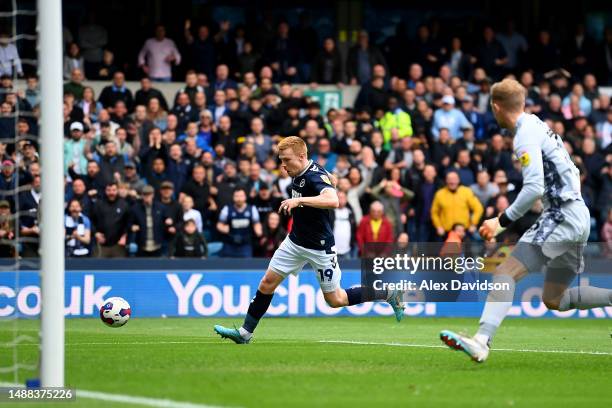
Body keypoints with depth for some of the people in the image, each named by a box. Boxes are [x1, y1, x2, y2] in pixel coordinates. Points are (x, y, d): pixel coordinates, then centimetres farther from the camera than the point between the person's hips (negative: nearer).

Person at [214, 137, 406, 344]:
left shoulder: (315, 177, -26)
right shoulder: (299, 173, 0)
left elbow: (333, 201, -47)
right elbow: (332, 180, 19)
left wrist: (299, 200, -52)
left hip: (320, 247, -8)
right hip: (295, 241, 8)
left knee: (335, 300, 2)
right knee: (267, 282, 3)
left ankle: (388, 294, 17)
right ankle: (245, 333, 11)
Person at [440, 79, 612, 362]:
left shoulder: (526, 135, -13)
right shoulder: (540, 127, 17)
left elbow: (534, 188, -23)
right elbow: (572, 173, 23)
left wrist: (503, 221, -19)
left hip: (561, 219, -10)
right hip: (577, 217, 10)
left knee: (505, 273, -18)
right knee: (554, 299, 17)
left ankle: (482, 341, -32)